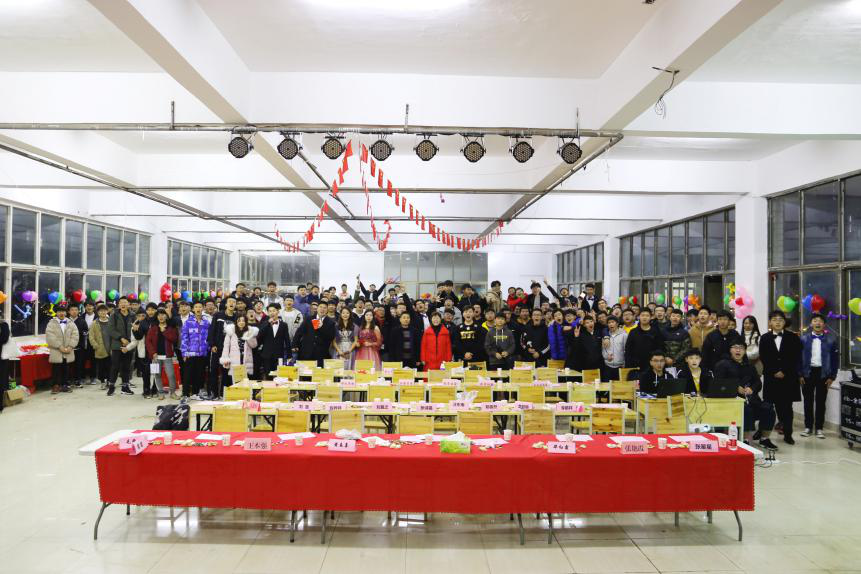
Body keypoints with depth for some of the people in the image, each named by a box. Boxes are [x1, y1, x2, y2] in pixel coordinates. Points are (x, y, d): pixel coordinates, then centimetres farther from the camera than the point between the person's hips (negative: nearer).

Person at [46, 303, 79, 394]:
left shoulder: (71, 323, 12)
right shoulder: (52, 323, 3)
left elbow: (75, 335, 4)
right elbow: (50, 337, -8)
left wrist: (70, 347, -9)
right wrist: (60, 347, -15)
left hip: (68, 353, 2)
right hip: (56, 352, -2)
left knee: (66, 369, 5)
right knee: (56, 369, -2)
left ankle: (65, 385, 13)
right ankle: (56, 385, 5)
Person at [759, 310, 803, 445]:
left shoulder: (793, 337, 5)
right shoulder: (764, 338, 7)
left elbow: (796, 358, 0)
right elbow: (763, 359, 3)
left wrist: (784, 372, -8)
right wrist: (774, 372, -8)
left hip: (789, 377, 0)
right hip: (771, 377, 1)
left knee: (787, 406, 1)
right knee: (777, 405, -1)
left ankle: (788, 434, 7)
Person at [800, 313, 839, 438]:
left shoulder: (831, 339, -2)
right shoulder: (804, 338, 0)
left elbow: (835, 359, 1)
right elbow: (799, 357, 2)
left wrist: (832, 376, -2)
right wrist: (800, 374, -3)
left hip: (823, 373, -1)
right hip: (807, 372, 1)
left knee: (820, 401, 7)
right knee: (808, 401, 8)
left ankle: (819, 428, 16)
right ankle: (808, 427, 17)